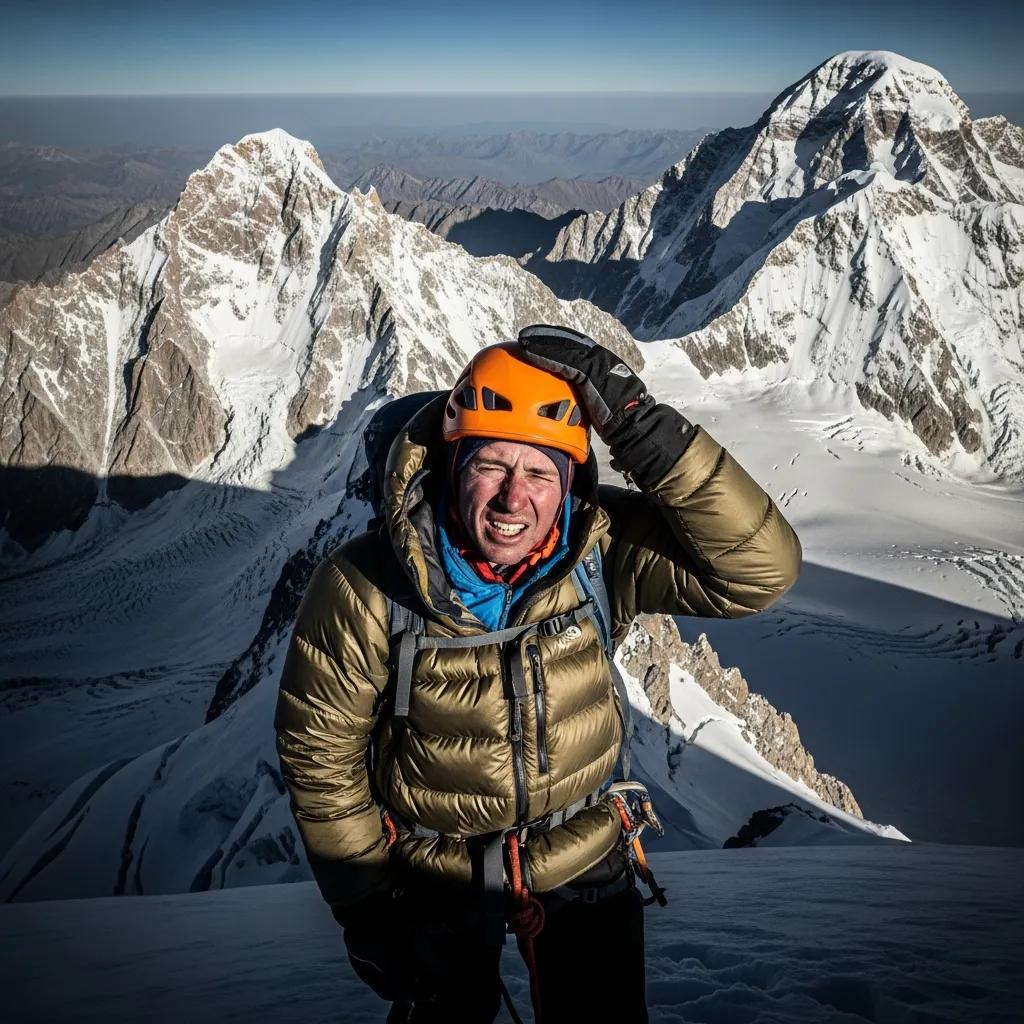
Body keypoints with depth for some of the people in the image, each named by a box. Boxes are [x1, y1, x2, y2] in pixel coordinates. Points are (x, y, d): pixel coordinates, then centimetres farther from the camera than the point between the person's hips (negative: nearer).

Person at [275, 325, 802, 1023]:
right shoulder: (365, 589, -27)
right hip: (436, 875, -1)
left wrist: (639, 425, -44)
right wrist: (364, 902, -5)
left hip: (585, 857, 1)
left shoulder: (602, 549, -25)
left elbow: (761, 568, -36)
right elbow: (320, 750, -14)